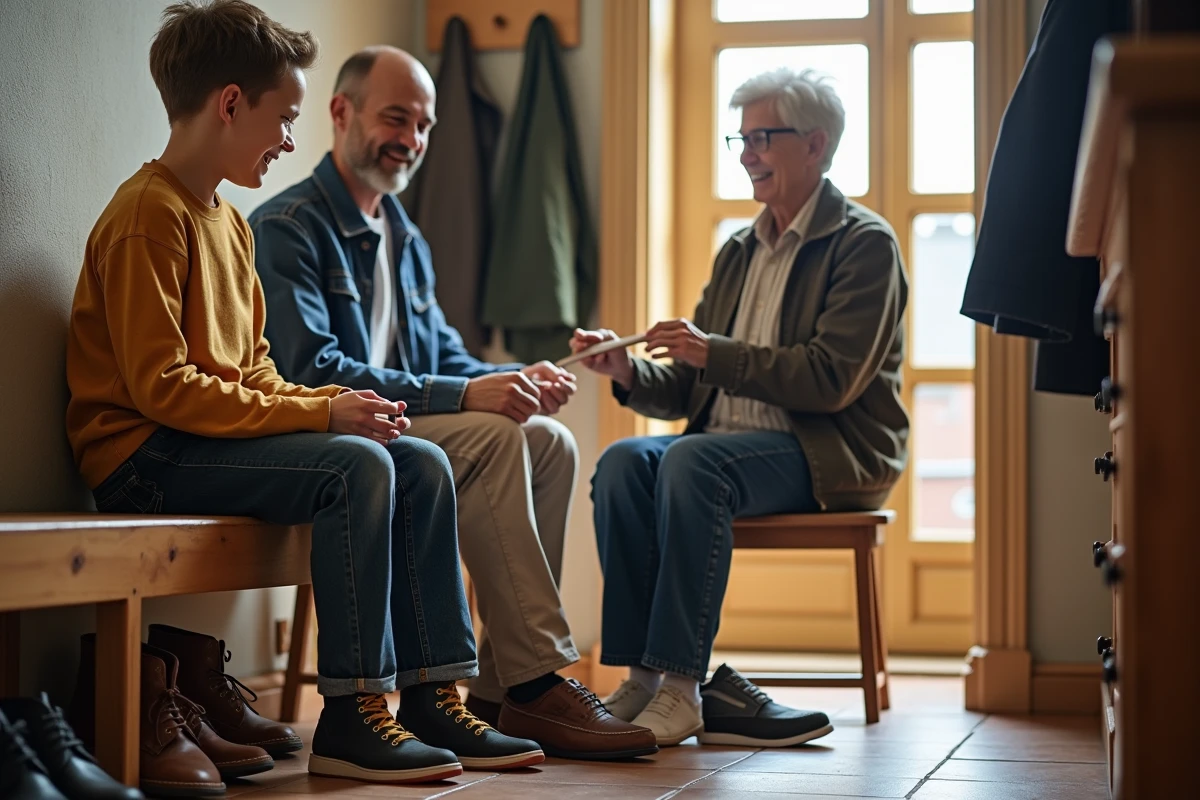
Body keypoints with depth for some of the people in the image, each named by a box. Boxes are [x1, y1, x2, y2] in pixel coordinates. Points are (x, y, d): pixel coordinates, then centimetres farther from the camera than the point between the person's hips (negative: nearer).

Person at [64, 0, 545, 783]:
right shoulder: (147, 217, -13)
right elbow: (161, 387, -20)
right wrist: (318, 414, -19)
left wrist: (333, 402, -2)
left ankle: (433, 698, -3)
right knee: (356, 468, -27)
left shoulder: (231, 222, 17)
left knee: (423, 463, -3)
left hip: (219, 437, 9)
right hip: (145, 456, -9)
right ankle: (351, 720, -21)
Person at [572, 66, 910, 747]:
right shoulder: (739, 252, 20)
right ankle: (644, 675, -24)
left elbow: (832, 379, -16)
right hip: (727, 443, 7)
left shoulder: (865, 245, -3)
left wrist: (714, 353, -20)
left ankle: (680, 683, -31)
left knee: (692, 462, -33)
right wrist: (628, 370, -4)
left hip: (833, 453, -6)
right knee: (624, 462, -23)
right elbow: (688, 389, 17)